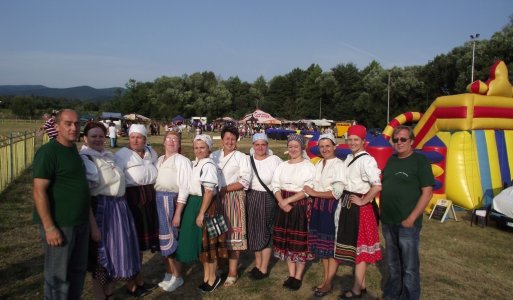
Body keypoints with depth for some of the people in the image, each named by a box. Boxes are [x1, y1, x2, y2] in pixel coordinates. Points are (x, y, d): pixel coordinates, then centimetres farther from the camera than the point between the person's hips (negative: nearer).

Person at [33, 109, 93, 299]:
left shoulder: (73, 150, 11)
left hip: (80, 222, 8)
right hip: (59, 225, -8)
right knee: (58, 275, 6)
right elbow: (39, 191, -19)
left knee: (78, 270, 18)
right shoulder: (48, 152, -14)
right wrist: (49, 227, -21)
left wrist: (91, 220, 17)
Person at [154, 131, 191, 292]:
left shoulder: (182, 161, -6)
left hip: (172, 201, -6)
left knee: (172, 239, 1)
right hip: (158, 200, 6)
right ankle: (168, 274, 30)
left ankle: (177, 277, 19)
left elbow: (184, 187, -11)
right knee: (163, 239, 13)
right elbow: (154, 180, 11)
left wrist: (178, 213, -15)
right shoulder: (159, 160, 14)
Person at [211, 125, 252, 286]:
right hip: (215, 198, 4)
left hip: (234, 199, -4)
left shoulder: (242, 157, -1)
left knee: (232, 233, -1)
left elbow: (245, 181, -9)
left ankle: (232, 272, 9)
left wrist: (225, 189, -13)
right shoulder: (213, 156, 11)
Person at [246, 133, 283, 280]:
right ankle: (257, 264, 30)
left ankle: (264, 269, 19)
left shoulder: (275, 160, -8)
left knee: (266, 232, 5)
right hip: (251, 199, 4)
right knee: (254, 232, 12)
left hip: (268, 200, -4)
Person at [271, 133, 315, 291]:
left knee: (300, 241, 2)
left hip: (301, 207, -5)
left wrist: (288, 200, -16)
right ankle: (291, 275, 23)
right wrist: (281, 202, -12)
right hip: (284, 206, 5)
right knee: (286, 240, 9)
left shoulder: (308, 166, -4)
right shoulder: (282, 166, 12)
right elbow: (275, 185, 5)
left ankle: (298, 277, 16)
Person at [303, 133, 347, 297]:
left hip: (332, 207, -6)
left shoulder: (339, 164, -11)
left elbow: (337, 192, -17)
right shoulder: (318, 164, 11)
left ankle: (329, 283, 19)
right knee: (322, 243, 13)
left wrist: (314, 193, -13)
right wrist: (310, 193, -3)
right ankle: (326, 279, 28)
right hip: (318, 207, 7)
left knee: (331, 244, 5)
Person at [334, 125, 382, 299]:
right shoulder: (349, 157, 9)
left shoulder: (366, 160, -19)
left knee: (360, 246, 4)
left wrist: (363, 201, -18)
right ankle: (362, 284, 32)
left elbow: (377, 186, -30)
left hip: (359, 208, -9)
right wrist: (344, 202, 9)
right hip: (347, 206, 9)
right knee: (352, 244, 17)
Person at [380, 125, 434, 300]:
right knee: (393, 263, 20)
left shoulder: (420, 160, -8)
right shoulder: (391, 159, 10)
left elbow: (427, 191, -13)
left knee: (409, 267, 5)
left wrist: (411, 218, -16)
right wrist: (382, 212, 9)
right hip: (388, 222, 6)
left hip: (407, 223, -6)